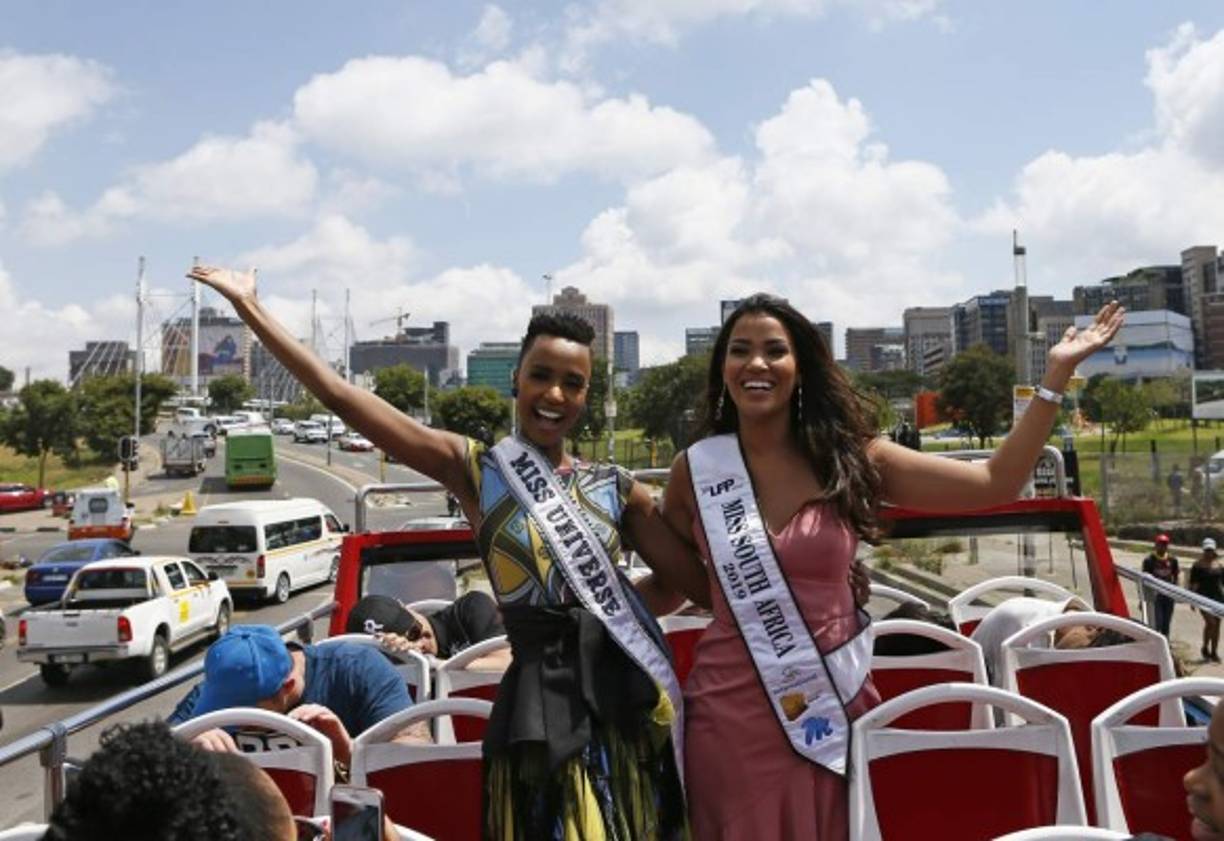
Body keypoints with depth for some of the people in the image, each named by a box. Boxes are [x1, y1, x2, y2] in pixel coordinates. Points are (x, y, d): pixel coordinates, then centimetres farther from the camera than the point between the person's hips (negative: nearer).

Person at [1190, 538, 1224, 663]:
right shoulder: (1198, 565, -4)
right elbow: (1193, 583, -5)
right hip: (1204, 597, -5)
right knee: (1211, 622, -16)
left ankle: (1214, 652, 14)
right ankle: (1205, 648, 2)